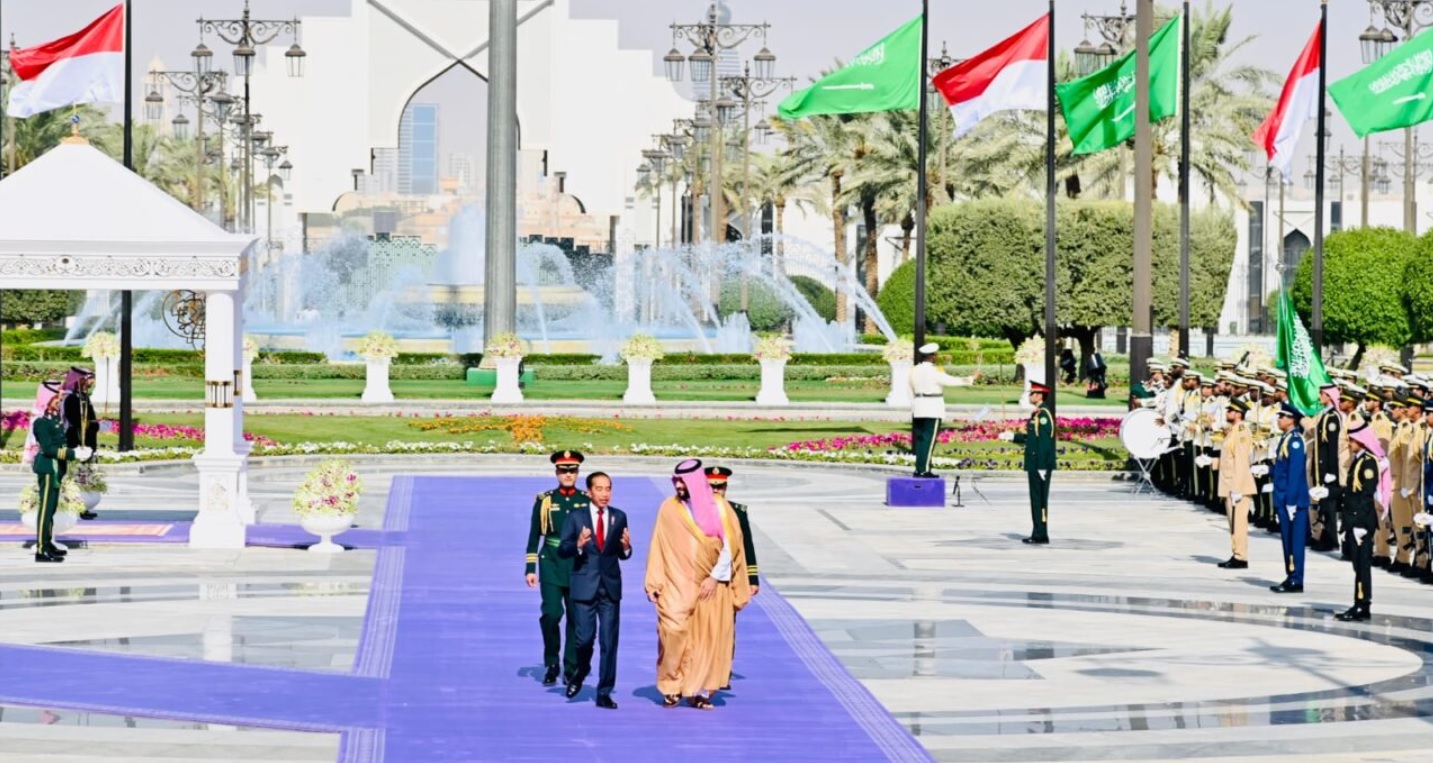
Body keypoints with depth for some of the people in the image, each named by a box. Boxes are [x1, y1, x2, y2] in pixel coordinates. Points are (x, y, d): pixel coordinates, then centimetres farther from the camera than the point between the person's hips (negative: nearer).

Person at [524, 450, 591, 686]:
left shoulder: (588, 501, 5)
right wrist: (530, 568, 1)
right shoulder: (544, 500, 4)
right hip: (551, 563, -1)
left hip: (580, 566, 1)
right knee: (551, 613, -12)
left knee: (576, 617, 4)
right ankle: (552, 664, 4)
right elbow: (534, 536, 6)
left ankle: (571, 668, 14)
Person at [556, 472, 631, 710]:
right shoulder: (575, 517, 0)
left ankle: (604, 693, 7)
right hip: (584, 586, -2)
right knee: (585, 638, -5)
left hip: (611, 586, 2)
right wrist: (578, 545, -24)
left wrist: (626, 547, -13)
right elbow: (562, 551, -5)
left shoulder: (619, 517, 7)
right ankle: (580, 671, 28)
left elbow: (622, 554, 9)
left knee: (609, 641, 0)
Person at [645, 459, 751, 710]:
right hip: (678, 585, 0)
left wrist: (715, 577, -8)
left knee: (709, 638, -2)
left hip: (712, 585, 0)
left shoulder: (719, 508, 0)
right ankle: (672, 688, -1)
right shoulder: (669, 508, 2)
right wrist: (655, 584, -3)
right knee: (674, 632, -12)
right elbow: (659, 548, 2)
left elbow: (730, 545, -1)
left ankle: (701, 691, 3)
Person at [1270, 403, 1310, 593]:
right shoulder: (1284, 440, 14)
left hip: (1293, 499, -9)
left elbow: (1295, 472, -18)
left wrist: (1291, 501, -20)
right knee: (1287, 540, 12)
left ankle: (1296, 581, -2)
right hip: (1283, 499, 9)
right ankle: (1290, 578, 18)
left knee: (1295, 540, -5)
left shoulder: (1295, 441, -14)